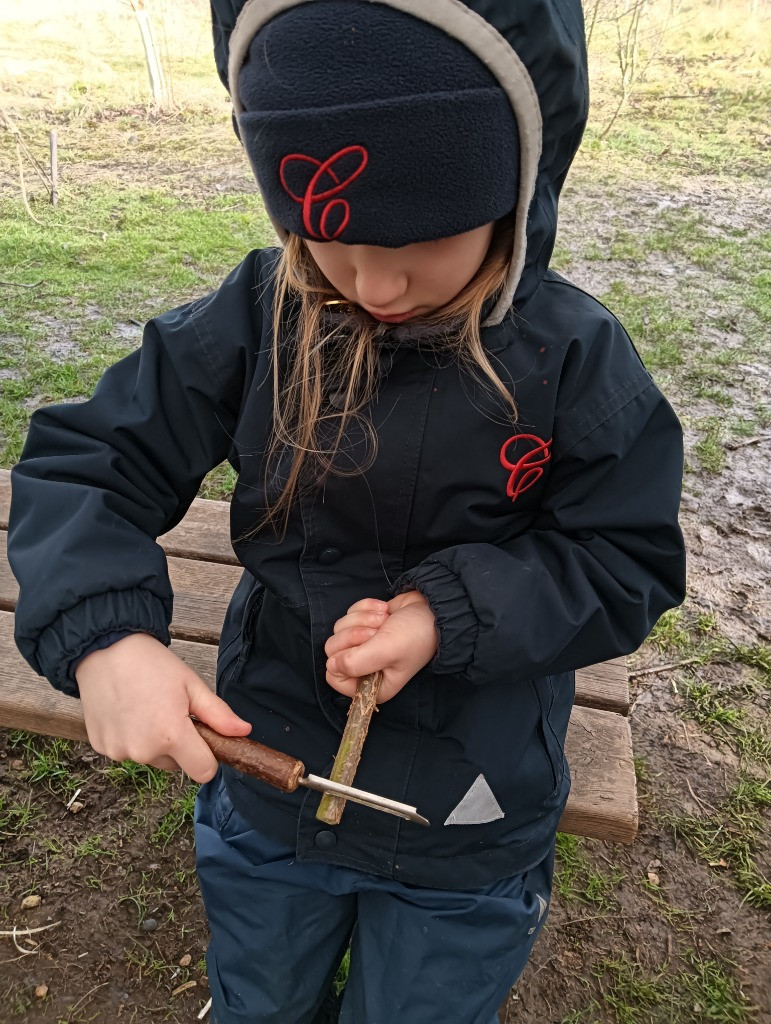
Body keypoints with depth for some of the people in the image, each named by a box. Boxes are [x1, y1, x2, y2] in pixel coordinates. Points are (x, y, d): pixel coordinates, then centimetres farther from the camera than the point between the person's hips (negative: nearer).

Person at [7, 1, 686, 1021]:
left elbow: (625, 565, -12)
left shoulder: (575, 358, -18)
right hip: (263, 778, 2)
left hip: (468, 828, -1)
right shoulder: (257, 321, -15)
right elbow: (88, 461, -11)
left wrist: (455, 614, -28)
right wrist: (102, 632, -29)